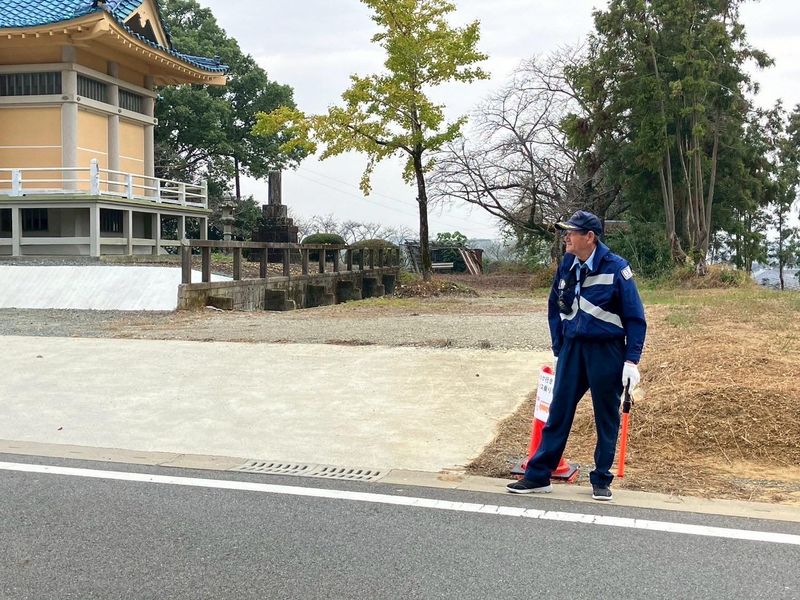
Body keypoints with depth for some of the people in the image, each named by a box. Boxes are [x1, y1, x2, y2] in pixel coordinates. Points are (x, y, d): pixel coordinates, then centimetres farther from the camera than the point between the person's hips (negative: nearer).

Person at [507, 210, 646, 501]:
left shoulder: (616, 268, -12)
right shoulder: (566, 267, 2)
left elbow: (635, 317, -8)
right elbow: (555, 310, 13)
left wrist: (631, 360, -11)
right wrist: (558, 351, 10)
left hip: (606, 351, -4)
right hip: (572, 348, 4)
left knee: (607, 419, 7)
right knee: (558, 413, 5)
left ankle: (601, 480, 20)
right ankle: (537, 476, 11)